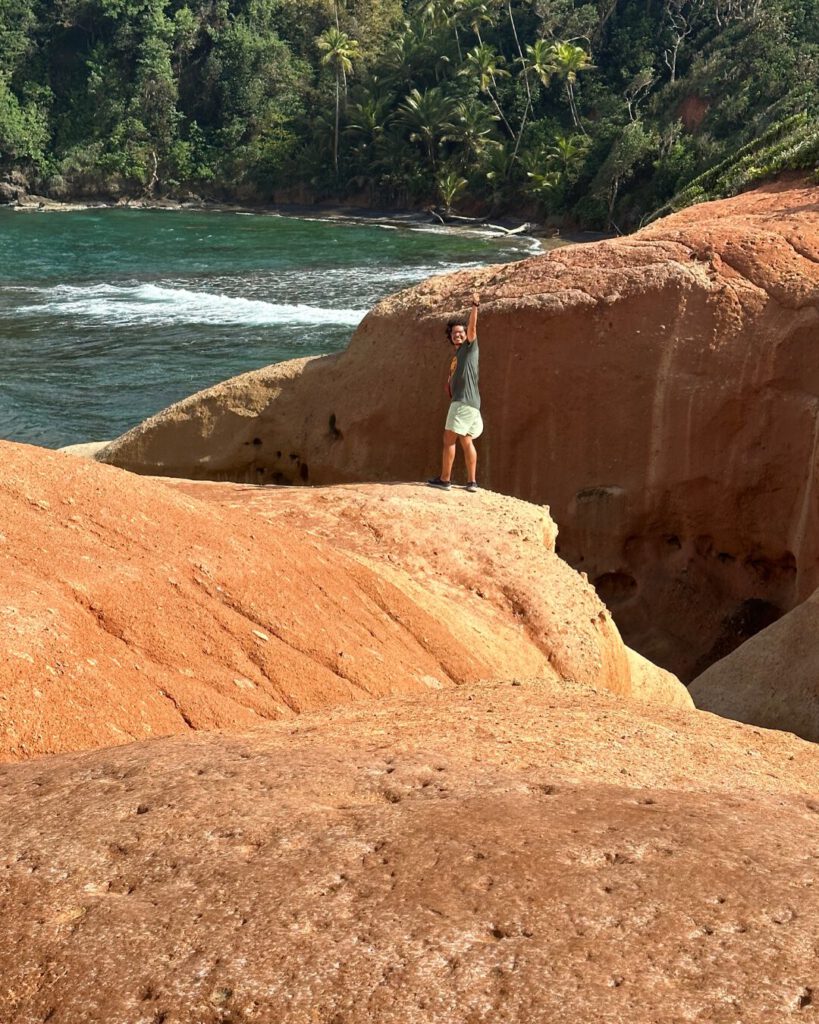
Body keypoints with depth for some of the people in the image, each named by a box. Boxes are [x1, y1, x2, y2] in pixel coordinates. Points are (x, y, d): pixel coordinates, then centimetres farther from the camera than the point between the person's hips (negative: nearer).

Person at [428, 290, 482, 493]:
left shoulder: (469, 347, -1)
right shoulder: (456, 354, 22)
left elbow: (472, 327, -19)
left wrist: (475, 306, -29)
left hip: (465, 401, -9)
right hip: (460, 400, 9)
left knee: (449, 439, -7)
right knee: (466, 441, 10)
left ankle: (444, 479, -5)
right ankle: (472, 481, 13)